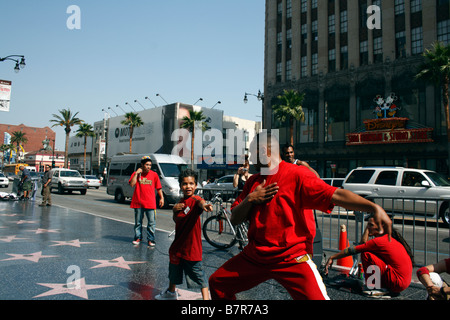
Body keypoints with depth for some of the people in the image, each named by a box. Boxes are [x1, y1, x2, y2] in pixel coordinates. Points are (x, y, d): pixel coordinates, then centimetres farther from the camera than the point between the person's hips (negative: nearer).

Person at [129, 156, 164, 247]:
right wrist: (136, 173, -12)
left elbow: (159, 188, 8)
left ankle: (150, 239, 9)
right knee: (138, 222, 13)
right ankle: (138, 237, 28)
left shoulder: (154, 174, 4)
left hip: (150, 203, -1)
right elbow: (132, 184, -11)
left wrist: (161, 198, 1)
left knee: (152, 222, -1)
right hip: (138, 202, 1)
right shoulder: (136, 174, 4)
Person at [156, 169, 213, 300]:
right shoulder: (181, 202, 5)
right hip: (179, 244, 9)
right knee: (174, 269, 27)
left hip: (192, 246, -9)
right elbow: (176, 220, 11)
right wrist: (175, 210, -10)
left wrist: (204, 205, -67)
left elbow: (199, 201, -43)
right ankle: (171, 293, 50)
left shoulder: (194, 199, -18)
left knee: (198, 274, -6)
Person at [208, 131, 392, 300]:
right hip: (254, 256, 6)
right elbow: (235, 220, 10)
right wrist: (250, 199, -8)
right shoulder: (253, 182, 10)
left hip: (291, 259, -6)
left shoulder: (296, 174, -10)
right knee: (218, 283, 10)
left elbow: (336, 195, -20)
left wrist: (374, 208, -33)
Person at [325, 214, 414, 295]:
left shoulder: (380, 241, -15)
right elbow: (364, 244, 11)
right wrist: (367, 228, 10)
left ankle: (376, 287, -5)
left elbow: (352, 250, -11)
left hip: (398, 282, -10)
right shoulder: (390, 238, 11)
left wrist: (332, 258, -6)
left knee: (366, 254, -13)